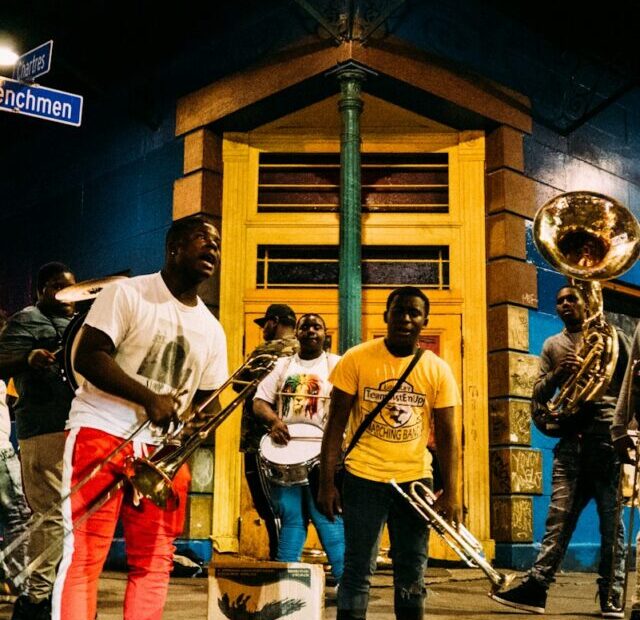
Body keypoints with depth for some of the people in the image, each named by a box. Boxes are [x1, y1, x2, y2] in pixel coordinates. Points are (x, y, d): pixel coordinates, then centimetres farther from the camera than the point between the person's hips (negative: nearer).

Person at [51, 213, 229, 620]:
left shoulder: (212, 330, 13)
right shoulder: (127, 293, -4)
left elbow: (208, 397, 17)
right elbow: (89, 357, -13)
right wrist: (150, 399, -23)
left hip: (164, 449, 6)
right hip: (103, 433, -6)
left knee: (155, 560, 6)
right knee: (84, 555, -8)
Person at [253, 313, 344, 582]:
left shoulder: (337, 365, 8)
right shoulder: (282, 365, 16)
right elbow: (259, 401, 10)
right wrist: (273, 420, -12)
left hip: (323, 454, -3)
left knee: (329, 517, -7)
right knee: (290, 517, 6)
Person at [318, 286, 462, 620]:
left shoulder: (438, 370, 0)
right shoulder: (356, 359, -5)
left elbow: (447, 435, 1)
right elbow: (335, 424, -4)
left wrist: (450, 493, -5)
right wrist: (326, 482, -8)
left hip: (415, 480, 2)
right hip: (363, 478, -2)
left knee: (412, 573, 13)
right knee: (358, 570, 4)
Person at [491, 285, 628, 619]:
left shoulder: (611, 337, 9)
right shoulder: (552, 346, 17)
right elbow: (538, 396, 12)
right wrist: (557, 373, -8)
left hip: (608, 435, -2)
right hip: (572, 439, 3)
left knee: (611, 520, 1)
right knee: (559, 517, -1)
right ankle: (536, 586, -3)